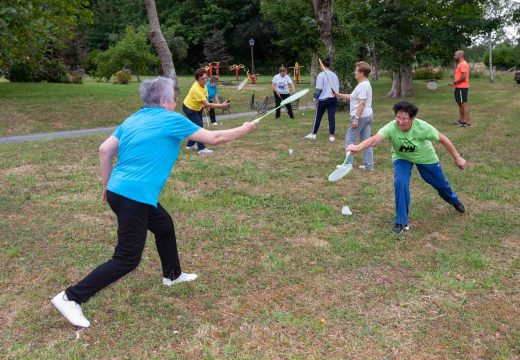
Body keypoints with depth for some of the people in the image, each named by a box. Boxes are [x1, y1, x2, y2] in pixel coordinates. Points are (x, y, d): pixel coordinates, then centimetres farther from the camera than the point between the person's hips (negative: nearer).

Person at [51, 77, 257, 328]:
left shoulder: (133, 119, 13)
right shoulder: (172, 120, -7)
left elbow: (105, 150, 9)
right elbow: (214, 138, -2)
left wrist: (107, 185, 18)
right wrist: (244, 130, 12)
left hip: (118, 191, 9)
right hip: (134, 197, -9)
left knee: (164, 225, 27)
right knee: (127, 260, 0)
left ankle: (172, 274, 46)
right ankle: (71, 298, 4)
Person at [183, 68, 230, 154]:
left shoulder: (202, 84, -13)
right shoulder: (196, 89, -38)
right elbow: (207, 104, -39)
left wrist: (206, 105, 0)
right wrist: (222, 106, -41)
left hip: (197, 107, 9)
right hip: (189, 108, -9)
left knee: (198, 126, 14)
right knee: (199, 126, -12)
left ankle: (190, 144, 30)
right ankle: (202, 148, -9)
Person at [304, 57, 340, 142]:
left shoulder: (321, 75, -10)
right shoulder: (334, 75, 8)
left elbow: (319, 89, -13)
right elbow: (337, 87, 14)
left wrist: (315, 98, -5)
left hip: (323, 99, -4)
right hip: (333, 99, 4)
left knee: (318, 117, 9)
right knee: (332, 117, 2)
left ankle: (313, 134, 19)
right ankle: (331, 135, 2)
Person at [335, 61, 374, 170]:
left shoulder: (362, 86, -18)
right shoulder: (365, 84, 15)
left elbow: (362, 103, -24)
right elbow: (353, 97, 23)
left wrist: (356, 118, -25)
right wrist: (339, 95, 21)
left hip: (360, 116, -10)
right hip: (368, 115, 10)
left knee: (349, 139, -2)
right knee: (366, 140, 10)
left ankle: (348, 163, 0)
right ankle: (369, 164, 13)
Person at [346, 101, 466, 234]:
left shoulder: (422, 127, -35)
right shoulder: (391, 128, -38)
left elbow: (442, 138, -19)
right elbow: (374, 139, -56)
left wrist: (457, 158, -11)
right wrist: (358, 147, -76)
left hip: (425, 157, 1)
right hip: (402, 158, -1)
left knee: (440, 183, 16)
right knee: (400, 182, -26)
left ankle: (454, 200, 54)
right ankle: (401, 222, -10)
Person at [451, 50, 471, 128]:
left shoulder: (463, 64, -16)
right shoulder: (459, 64, 16)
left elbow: (464, 76, -23)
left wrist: (455, 82, -13)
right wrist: (455, 82, 7)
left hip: (462, 88, -10)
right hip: (458, 87, 10)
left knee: (464, 104, -8)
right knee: (460, 104, 16)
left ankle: (467, 122, -6)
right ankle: (461, 120, 25)